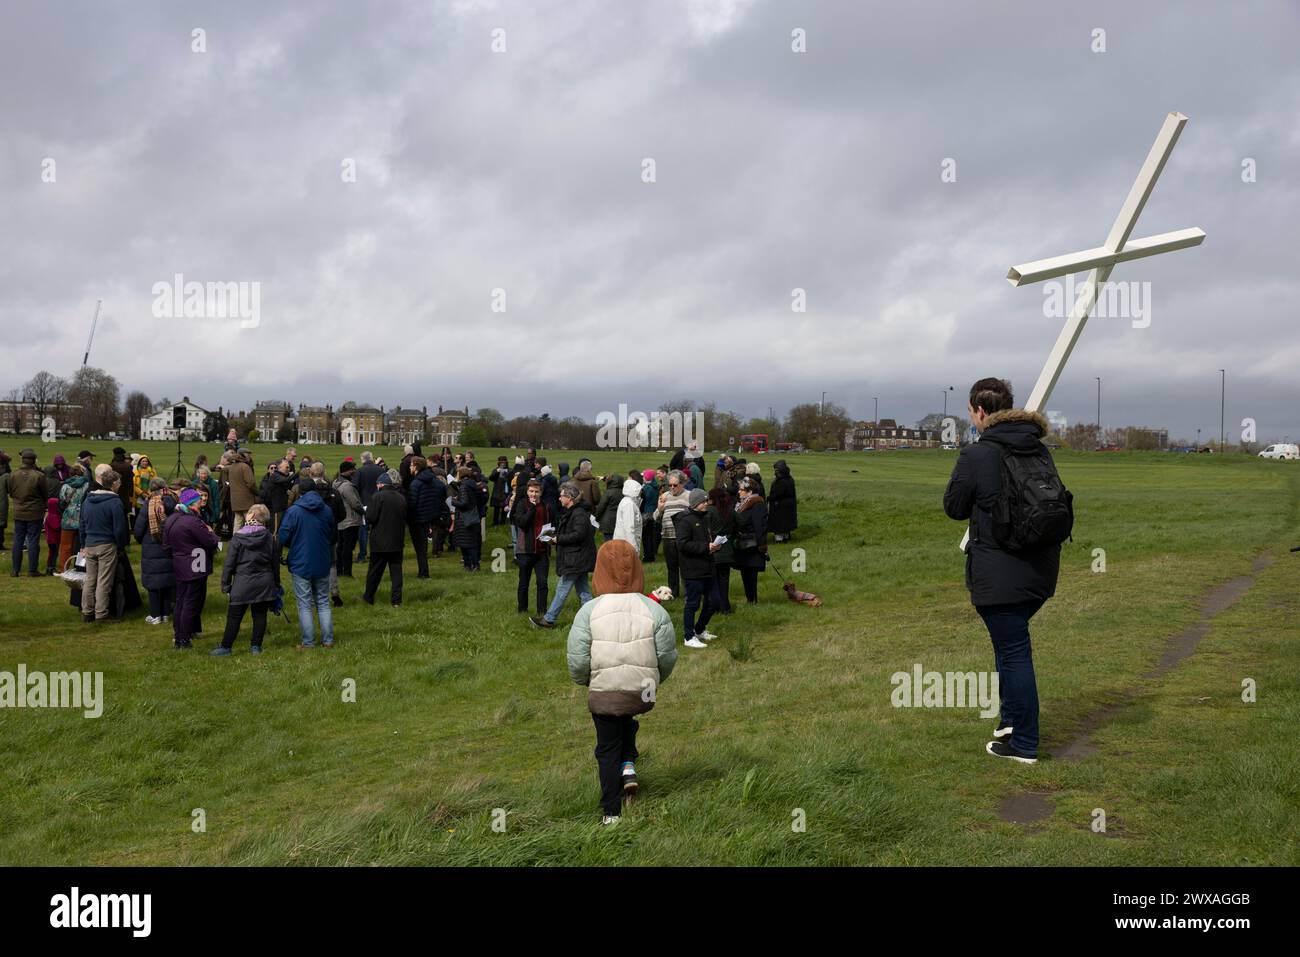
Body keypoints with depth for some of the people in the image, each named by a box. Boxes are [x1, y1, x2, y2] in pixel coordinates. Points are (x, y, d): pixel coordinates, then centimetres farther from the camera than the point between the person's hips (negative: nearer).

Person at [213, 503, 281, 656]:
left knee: (234, 616, 4)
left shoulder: (238, 537, -7)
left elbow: (229, 563, -5)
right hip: (264, 583, 3)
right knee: (260, 615, 9)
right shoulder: (269, 537, 2)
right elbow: (275, 562, 8)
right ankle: (256, 646, 11)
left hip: (243, 583, -3)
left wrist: (225, 584, 3)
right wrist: (276, 584, 18)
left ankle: (226, 647, 9)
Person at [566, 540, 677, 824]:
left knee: (607, 750, 14)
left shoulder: (589, 610, -9)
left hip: (603, 693, -2)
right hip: (643, 693, 2)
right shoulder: (654, 609, -5)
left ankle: (611, 813, 18)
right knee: (626, 722, 34)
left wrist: (585, 681, 11)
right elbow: (668, 656, -3)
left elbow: (578, 661, -10)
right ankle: (628, 766, 15)